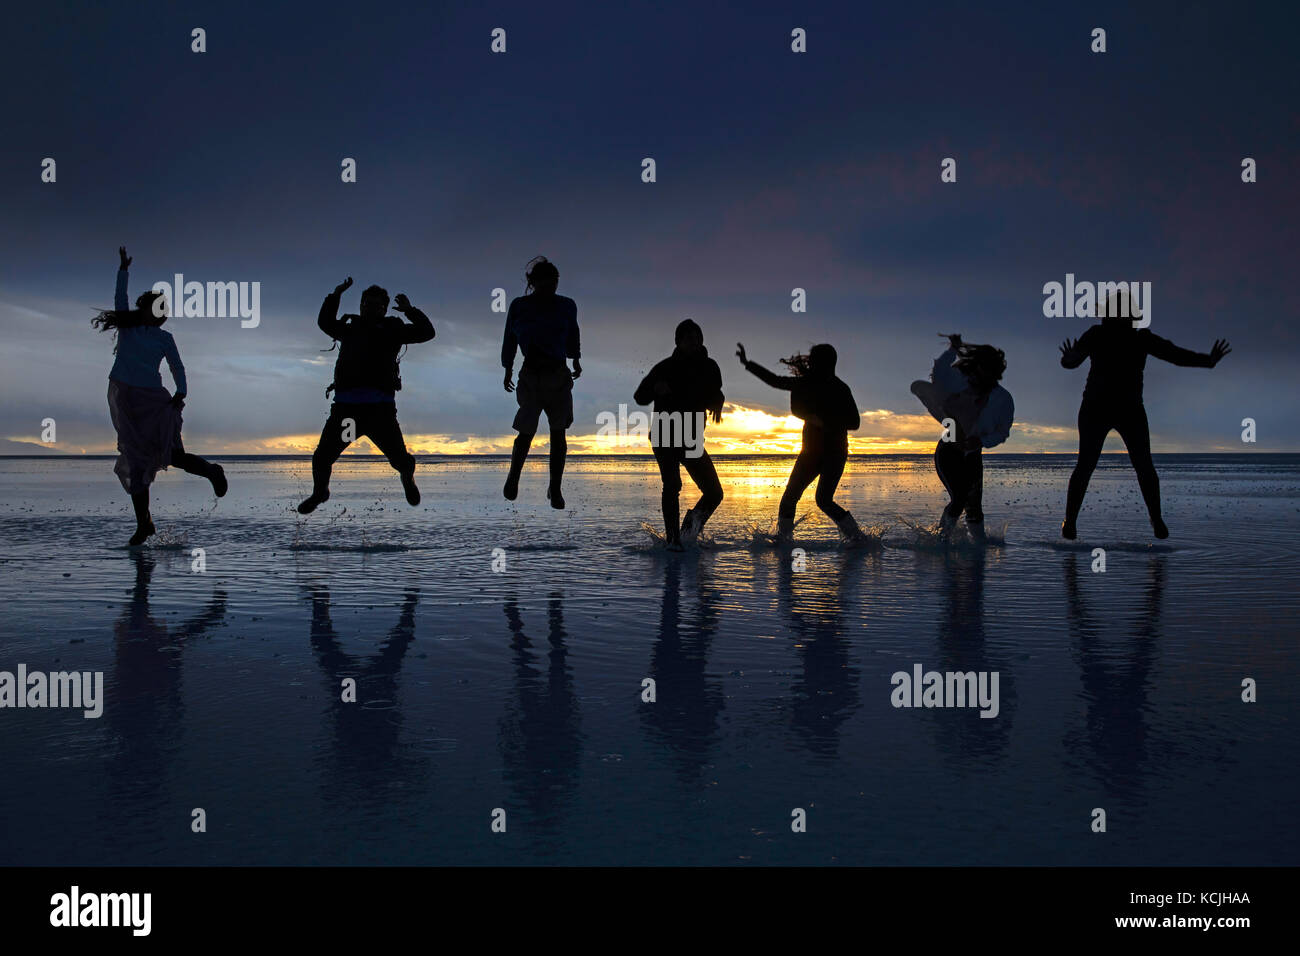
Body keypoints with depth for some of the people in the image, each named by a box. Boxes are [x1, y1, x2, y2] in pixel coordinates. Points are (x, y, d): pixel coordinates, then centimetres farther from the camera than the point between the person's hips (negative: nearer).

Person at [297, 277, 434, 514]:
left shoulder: (392, 329, 15)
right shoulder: (351, 328, 23)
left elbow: (426, 331, 12)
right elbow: (325, 322, 39)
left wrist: (409, 310, 5)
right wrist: (335, 295, 31)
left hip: (380, 407, -2)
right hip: (346, 406, 3)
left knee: (400, 459, -6)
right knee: (322, 458, 0)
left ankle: (408, 478, 30)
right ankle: (320, 492, 30)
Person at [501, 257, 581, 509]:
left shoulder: (566, 306, 2)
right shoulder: (519, 306, -2)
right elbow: (510, 338, 7)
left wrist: (576, 361, 12)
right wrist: (508, 371, 9)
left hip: (559, 375, 2)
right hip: (531, 375, -2)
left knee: (558, 433, 0)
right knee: (526, 432, -3)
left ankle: (555, 488, 8)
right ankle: (513, 478, 22)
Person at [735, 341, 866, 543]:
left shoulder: (839, 389, -9)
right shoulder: (807, 383, 8)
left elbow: (854, 423, -12)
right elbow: (775, 380, 17)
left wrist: (824, 422, -20)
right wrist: (747, 363, 18)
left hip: (834, 452, -7)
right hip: (811, 451, 7)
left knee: (823, 500, -19)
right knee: (789, 497, 1)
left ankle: (857, 540, -9)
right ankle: (782, 540, 11)